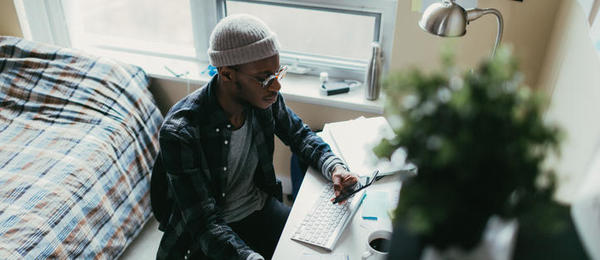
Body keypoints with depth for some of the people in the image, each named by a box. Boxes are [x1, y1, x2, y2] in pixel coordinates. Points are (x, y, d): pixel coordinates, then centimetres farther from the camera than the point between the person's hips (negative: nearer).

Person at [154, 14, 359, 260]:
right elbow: (204, 223, -27)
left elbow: (300, 135, 8)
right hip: (206, 239, -4)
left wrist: (334, 167, -12)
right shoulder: (179, 133, -29)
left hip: (260, 207, 4)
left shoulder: (266, 99, -12)